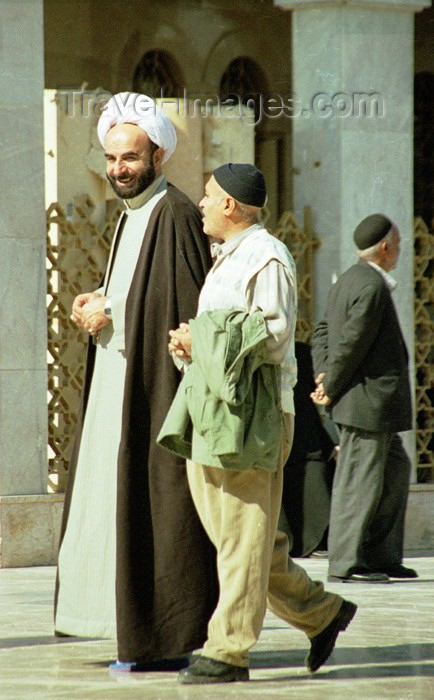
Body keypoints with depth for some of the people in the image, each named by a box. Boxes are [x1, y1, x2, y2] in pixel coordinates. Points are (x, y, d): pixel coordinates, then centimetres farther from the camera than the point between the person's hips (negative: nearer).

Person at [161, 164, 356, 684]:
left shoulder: (267, 258, -10)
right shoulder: (226, 259, 21)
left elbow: (274, 333, -18)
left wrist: (203, 340, -15)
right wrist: (189, 343, 8)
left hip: (252, 410, -10)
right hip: (210, 407, 10)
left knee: (243, 535, -7)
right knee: (226, 530, 10)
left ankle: (229, 651, -5)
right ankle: (322, 611, 19)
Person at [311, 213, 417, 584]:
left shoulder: (348, 281, 14)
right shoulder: (372, 287, -18)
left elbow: (324, 331, 16)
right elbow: (352, 342, -20)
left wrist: (324, 375, 3)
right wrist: (331, 389, -11)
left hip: (372, 402, 11)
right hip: (367, 399, -11)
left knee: (396, 469, 16)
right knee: (360, 481, -4)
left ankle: (383, 556, 19)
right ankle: (345, 563, 1)